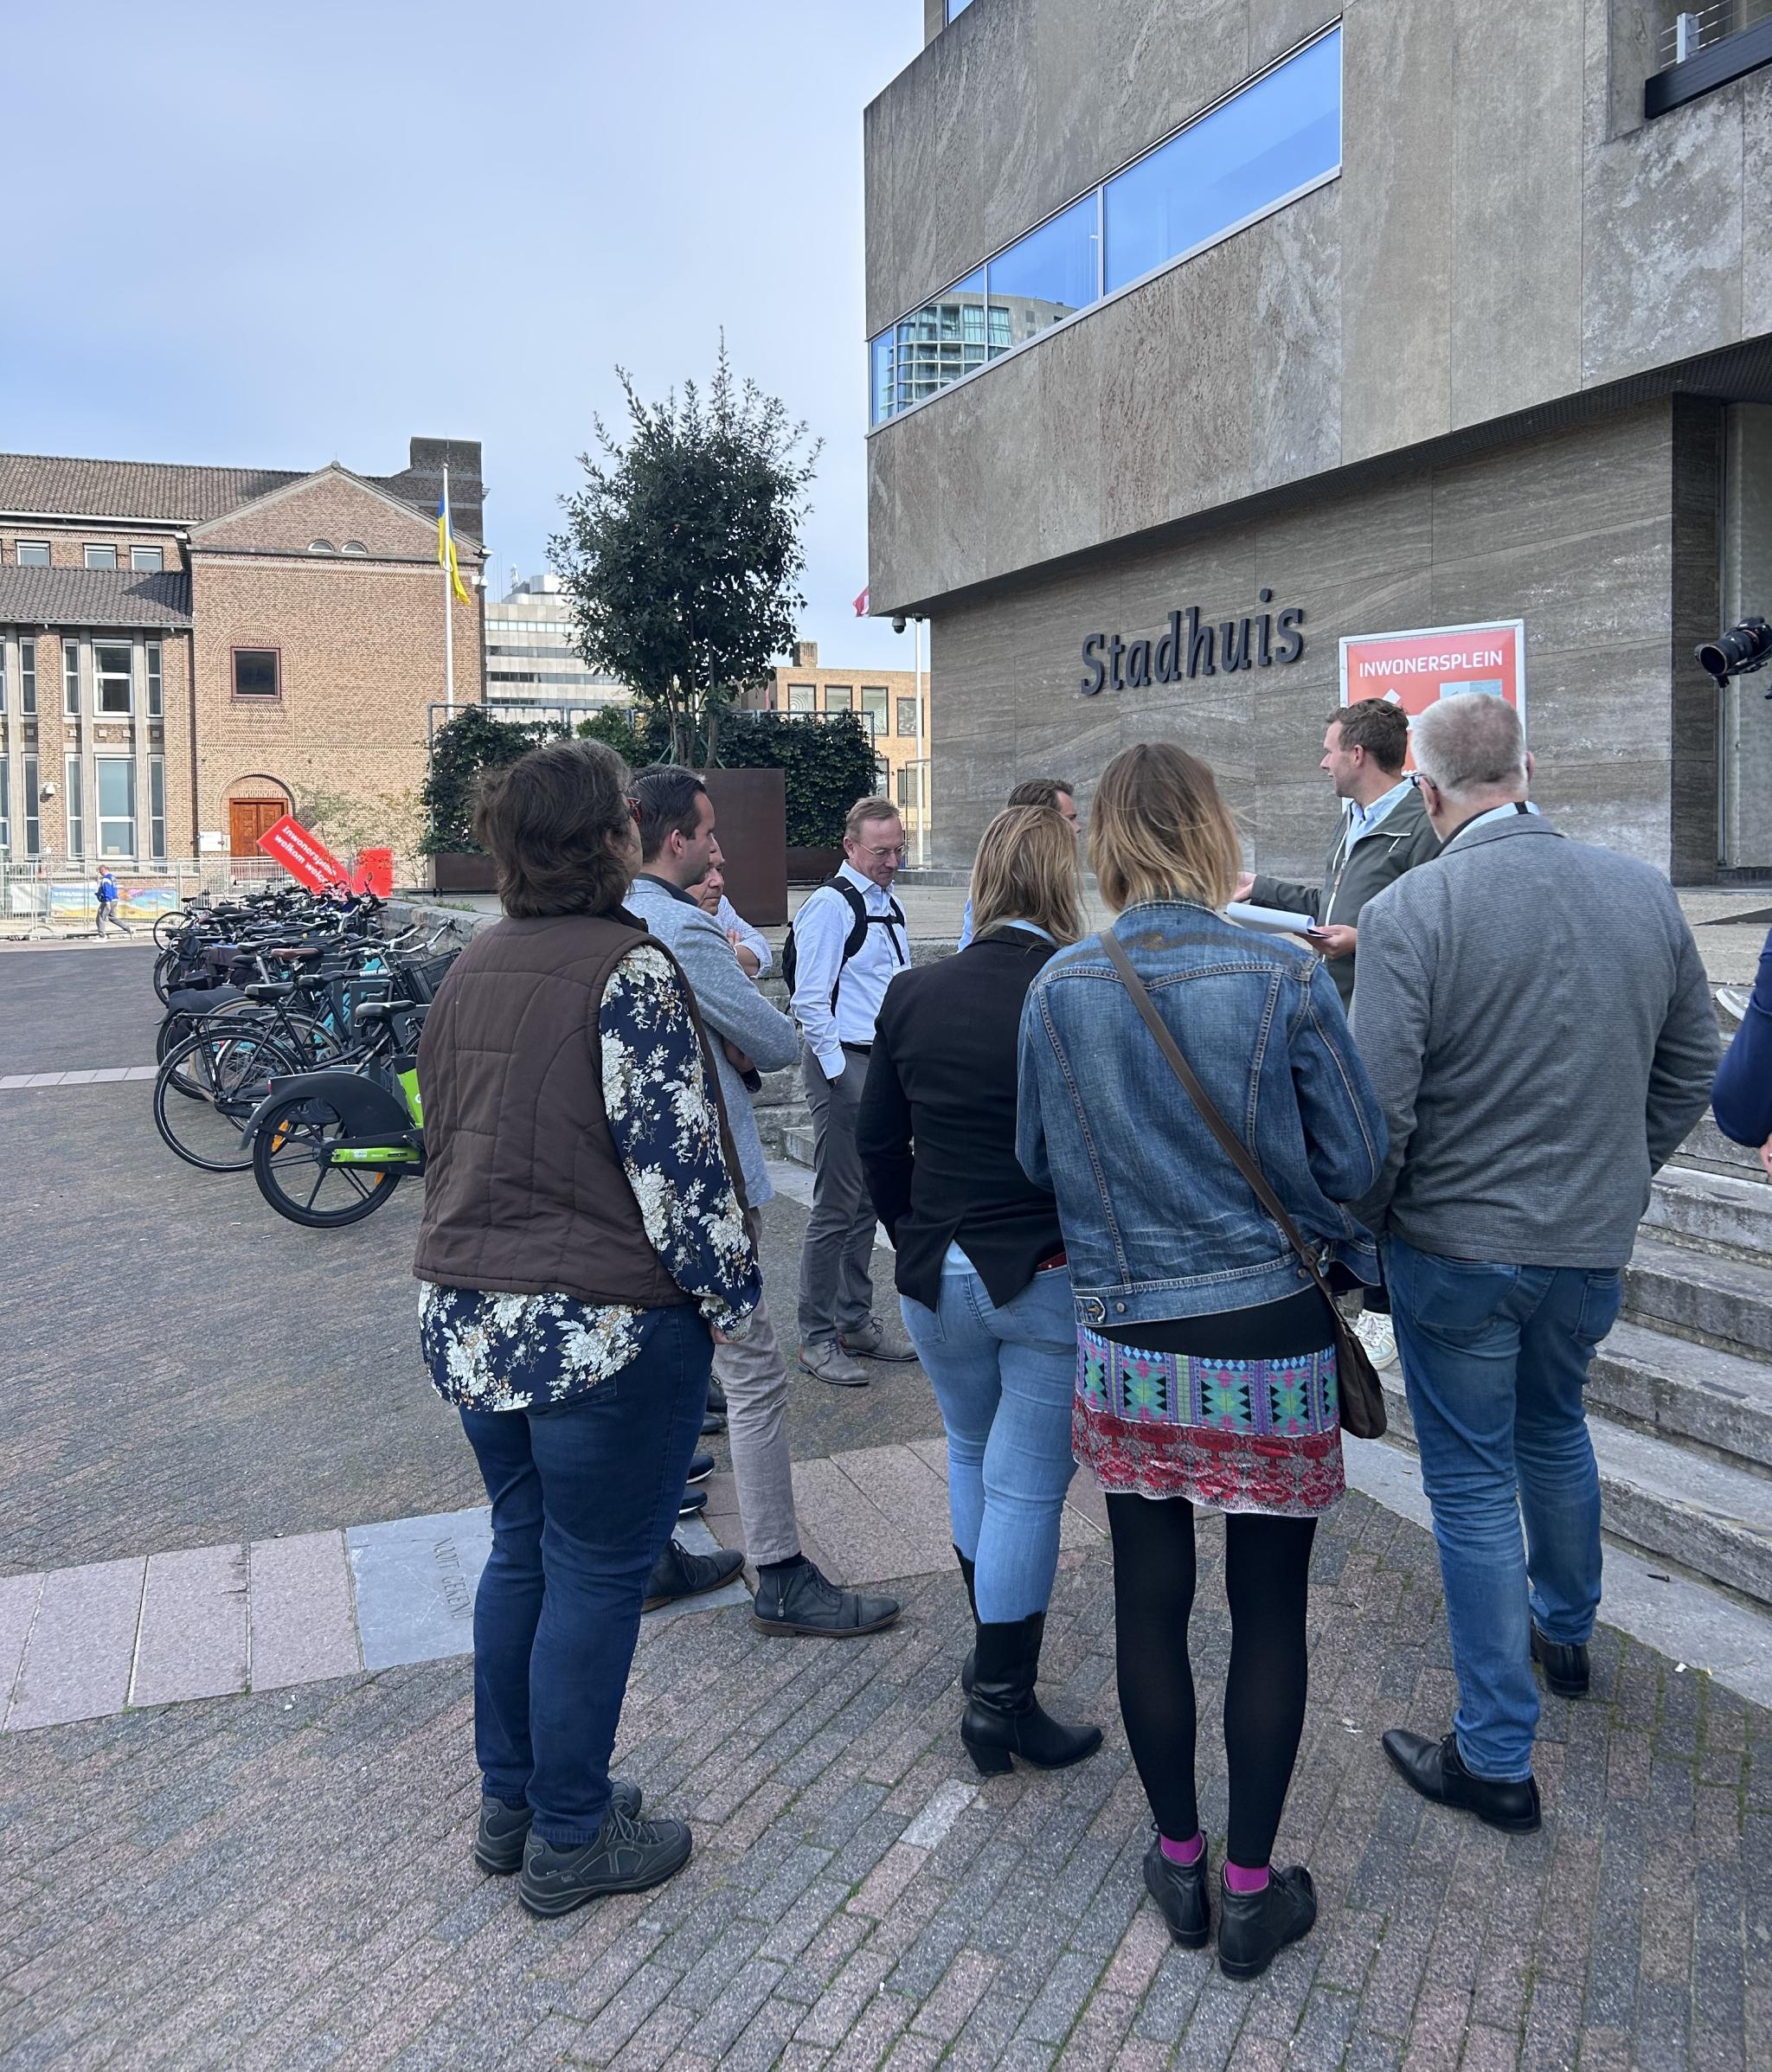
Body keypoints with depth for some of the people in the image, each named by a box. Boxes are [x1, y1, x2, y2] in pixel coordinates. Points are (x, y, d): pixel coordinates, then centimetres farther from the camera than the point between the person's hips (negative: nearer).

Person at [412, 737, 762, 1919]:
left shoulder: (473, 969, 10)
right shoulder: (629, 968, -17)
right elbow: (675, 1155, -20)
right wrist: (730, 1295, -9)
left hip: (469, 1316, 8)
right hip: (603, 1326, -8)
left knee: (523, 1549, 21)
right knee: (598, 1574, 6)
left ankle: (508, 1804, 35)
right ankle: (569, 1843, 21)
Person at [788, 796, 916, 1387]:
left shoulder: (889, 905, 15)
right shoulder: (831, 904, -12)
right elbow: (810, 999, -17)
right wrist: (839, 1071, -16)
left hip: (885, 1065, 9)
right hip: (844, 1066, -9)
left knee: (869, 1201, 16)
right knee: (836, 1207, -4)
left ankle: (855, 1320, 28)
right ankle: (817, 1338, 6)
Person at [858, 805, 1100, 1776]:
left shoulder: (914, 994, -2)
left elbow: (875, 1141, 5)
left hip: (937, 1275, 4)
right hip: (1052, 1280, -4)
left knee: (972, 1452, 26)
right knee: (1027, 1485, 6)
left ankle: (987, 1640, 40)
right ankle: (1001, 1700, 16)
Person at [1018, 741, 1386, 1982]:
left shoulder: (1059, 992, -6)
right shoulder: (1287, 978, -13)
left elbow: (1041, 1164, 5)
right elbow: (1359, 1162, -6)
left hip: (1128, 1350, 2)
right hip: (1272, 1343, -2)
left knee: (1151, 1602, 16)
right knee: (1269, 1614, 13)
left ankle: (1179, 1862, 33)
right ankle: (1252, 1890, 27)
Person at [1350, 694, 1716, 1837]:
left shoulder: (1410, 911, -19)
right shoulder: (1647, 891, -2)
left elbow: (1378, 1114, -21)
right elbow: (1690, 1072, 7)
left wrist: (1355, 1231, -4)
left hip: (1456, 1246, -5)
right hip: (1595, 1243, 6)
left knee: (1474, 1484, 8)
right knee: (1554, 1429, 29)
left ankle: (1497, 1757, 19)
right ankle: (1565, 1631, 51)